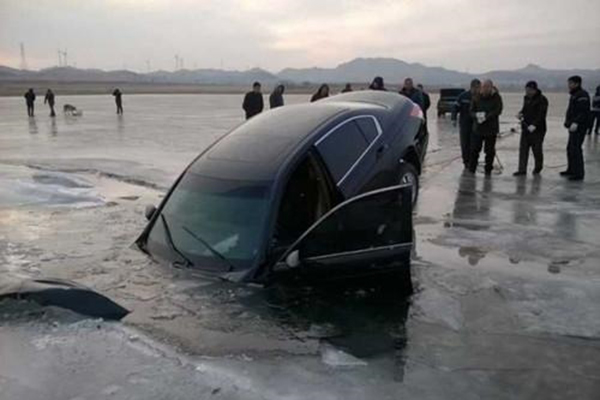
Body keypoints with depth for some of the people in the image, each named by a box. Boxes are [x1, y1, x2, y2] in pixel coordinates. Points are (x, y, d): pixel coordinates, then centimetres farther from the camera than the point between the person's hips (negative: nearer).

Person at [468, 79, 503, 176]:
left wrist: (486, 116, -25)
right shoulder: (477, 98, 4)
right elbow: (472, 111, 3)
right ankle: (471, 170, 10)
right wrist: (477, 115, -19)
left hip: (491, 129, -2)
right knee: (474, 150, 1)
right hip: (478, 128, 2)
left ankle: (488, 170, 17)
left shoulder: (496, 98, -3)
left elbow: (498, 111, -14)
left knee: (490, 152, 5)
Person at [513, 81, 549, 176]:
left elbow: (542, 115, -20)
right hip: (526, 128, 7)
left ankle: (538, 168, 24)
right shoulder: (526, 98, 12)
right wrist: (521, 113, 4)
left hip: (537, 129, -7)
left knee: (537, 150, 3)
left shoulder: (542, 100, -12)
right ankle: (522, 170, 2)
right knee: (523, 149, 0)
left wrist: (534, 125, -31)